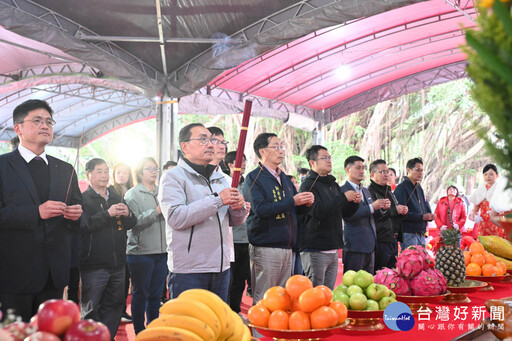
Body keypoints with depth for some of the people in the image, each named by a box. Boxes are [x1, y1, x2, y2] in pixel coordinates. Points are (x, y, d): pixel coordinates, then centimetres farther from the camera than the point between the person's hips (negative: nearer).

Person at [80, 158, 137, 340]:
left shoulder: (117, 198, 16)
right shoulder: (83, 199, -3)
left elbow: (131, 224, 15)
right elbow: (83, 225, -18)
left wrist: (128, 214, -7)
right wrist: (108, 214, -23)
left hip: (117, 263, 6)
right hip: (93, 265, -6)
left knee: (114, 305, 12)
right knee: (90, 308, -4)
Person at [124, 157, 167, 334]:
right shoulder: (132, 194, -3)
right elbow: (134, 222, -16)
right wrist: (156, 211, -20)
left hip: (162, 251, 5)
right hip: (141, 252, -5)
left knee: (156, 294, 10)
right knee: (140, 294, 4)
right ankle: (139, 332, 15)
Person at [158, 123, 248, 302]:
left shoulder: (220, 178, 16)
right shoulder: (173, 177, -5)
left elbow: (234, 222, 18)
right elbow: (176, 218, -21)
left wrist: (238, 208, -6)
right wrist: (217, 200, -20)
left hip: (221, 267, 7)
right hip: (188, 270, -6)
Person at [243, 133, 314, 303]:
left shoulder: (284, 178, 18)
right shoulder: (254, 178, -6)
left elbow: (295, 211, 22)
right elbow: (260, 209, -20)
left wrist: (305, 203, 0)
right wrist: (292, 201, -20)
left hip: (287, 248, 8)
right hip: (265, 249, -7)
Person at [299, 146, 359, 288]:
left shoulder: (334, 185, 18)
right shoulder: (308, 185, -9)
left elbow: (345, 213, 22)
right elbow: (317, 212, -22)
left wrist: (354, 203, 1)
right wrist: (344, 198, -19)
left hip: (333, 249, 8)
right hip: (315, 250, -8)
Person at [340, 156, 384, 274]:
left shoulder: (366, 191, 20)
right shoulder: (343, 190, -7)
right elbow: (347, 215, -20)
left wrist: (383, 207, 3)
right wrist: (372, 207, -22)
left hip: (370, 245, 8)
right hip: (354, 246, -8)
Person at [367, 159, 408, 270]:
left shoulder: (389, 191, 21)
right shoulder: (370, 191, -10)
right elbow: (374, 214, -24)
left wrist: (402, 211, 9)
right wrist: (395, 210, -16)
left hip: (393, 240, 9)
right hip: (380, 241, -9)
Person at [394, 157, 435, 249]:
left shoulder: (419, 188, 19)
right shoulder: (401, 188, -9)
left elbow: (426, 206, 23)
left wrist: (429, 216, 0)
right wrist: (422, 217, -21)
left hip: (421, 234, 8)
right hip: (408, 234, -8)